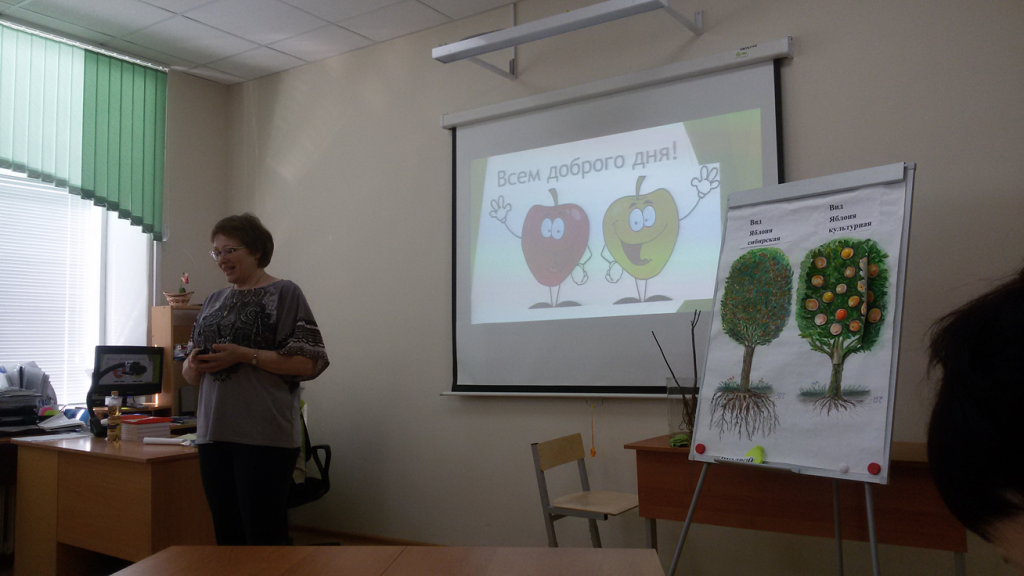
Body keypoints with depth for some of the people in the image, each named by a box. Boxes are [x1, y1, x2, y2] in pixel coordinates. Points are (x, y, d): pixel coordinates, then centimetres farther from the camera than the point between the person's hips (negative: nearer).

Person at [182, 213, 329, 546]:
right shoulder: (214, 302, 17)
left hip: (265, 435, -6)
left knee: (264, 537, -3)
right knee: (227, 535, 12)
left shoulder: (284, 293, -1)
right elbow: (190, 374, 21)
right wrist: (194, 365, -2)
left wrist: (245, 355, -16)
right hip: (213, 432, 6)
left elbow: (307, 363, -10)